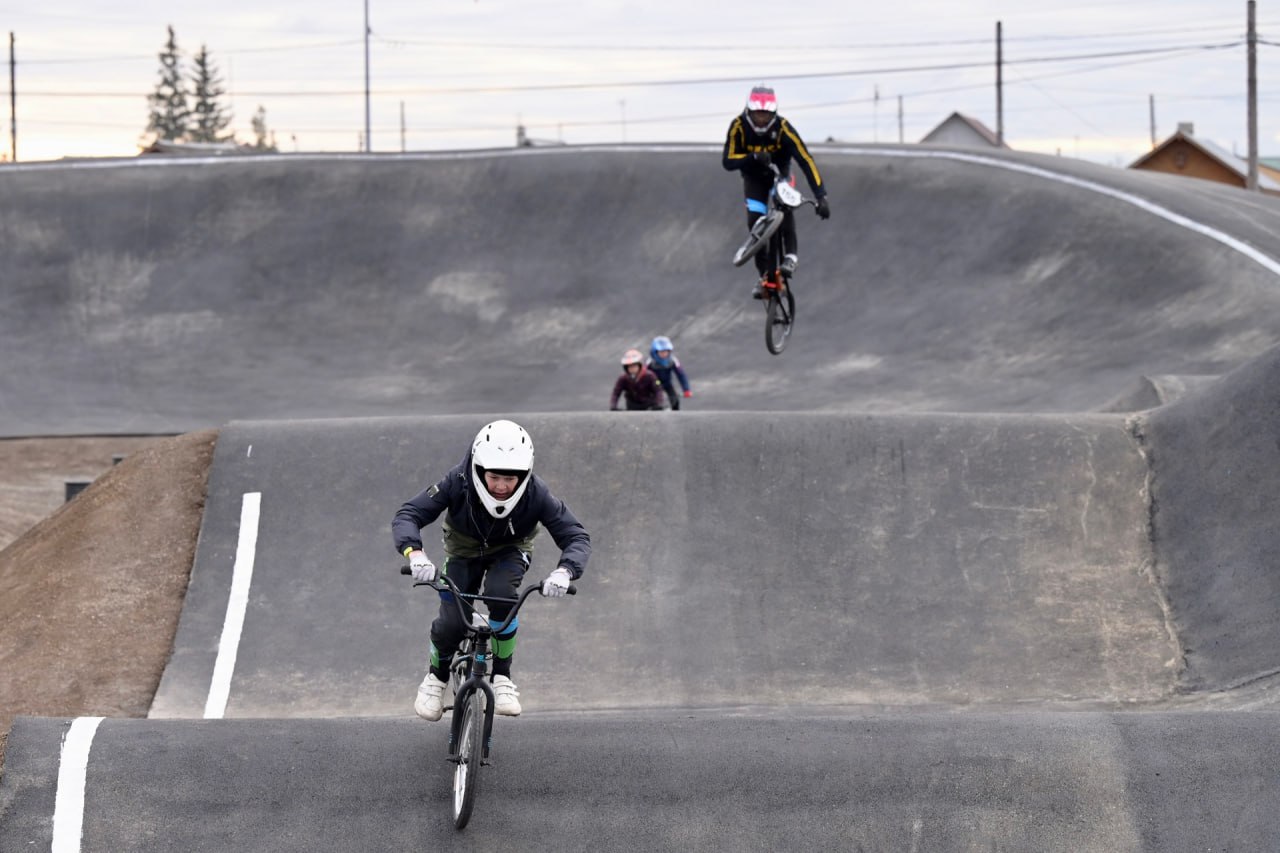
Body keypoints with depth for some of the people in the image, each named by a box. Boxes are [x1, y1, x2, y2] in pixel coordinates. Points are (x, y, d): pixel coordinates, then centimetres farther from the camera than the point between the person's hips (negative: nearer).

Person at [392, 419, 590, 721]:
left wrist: (564, 572, -52)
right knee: (451, 623, -18)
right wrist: (415, 554, -56)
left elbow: (576, 536, -30)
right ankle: (437, 678, 16)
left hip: (509, 551, -1)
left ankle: (502, 677, -14)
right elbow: (406, 517, -34)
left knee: (501, 593, -33)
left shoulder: (535, 493, -32)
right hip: (464, 551, 1)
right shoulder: (458, 482, -33)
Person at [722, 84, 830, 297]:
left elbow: (806, 160, -36)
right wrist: (753, 157, -49)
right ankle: (765, 274, -3)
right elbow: (728, 161, -30)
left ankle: (790, 255, -22)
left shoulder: (783, 128, -33)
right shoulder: (739, 126, -29)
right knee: (754, 220, -13)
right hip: (753, 178, 1)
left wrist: (821, 195, -43)